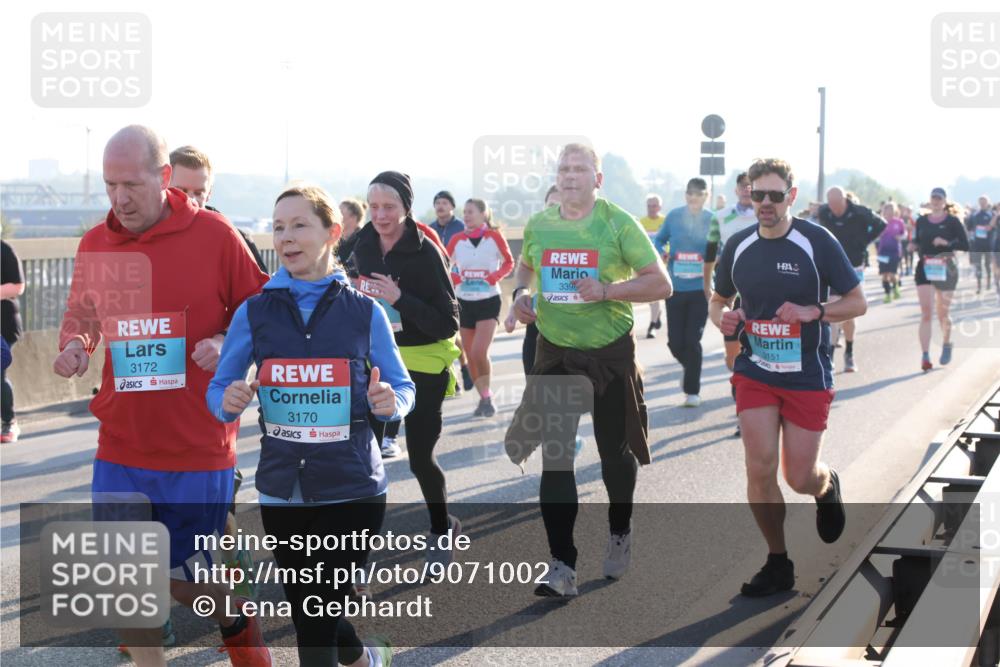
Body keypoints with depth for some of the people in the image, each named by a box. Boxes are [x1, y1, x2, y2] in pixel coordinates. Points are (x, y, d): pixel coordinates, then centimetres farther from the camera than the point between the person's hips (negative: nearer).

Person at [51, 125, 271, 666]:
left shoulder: (213, 235, -8)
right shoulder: (94, 244, 3)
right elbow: (80, 313, 17)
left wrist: (226, 343, -18)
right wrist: (74, 343, -5)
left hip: (198, 449, -3)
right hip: (120, 450, 4)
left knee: (186, 583, 7)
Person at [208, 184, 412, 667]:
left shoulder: (365, 312, -3)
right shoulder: (254, 311, 0)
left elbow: (402, 388, 3)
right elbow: (218, 389, 4)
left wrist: (390, 402, -19)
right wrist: (229, 402, -18)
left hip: (352, 489, -2)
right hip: (282, 491, 3)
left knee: (317, 619, -3)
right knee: (306, 610, 14)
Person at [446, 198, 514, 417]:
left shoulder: (495, 237, -7)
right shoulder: (457, 240, -1)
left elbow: (508, 262, 5)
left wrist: (495, 276, -13)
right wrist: (454, 277, -13)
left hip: (488, 301, -4)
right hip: (464, 302, 4)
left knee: (479, 352, -17)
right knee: (471, 355, 7)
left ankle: (487, 397, 0)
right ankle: (484, 398, 22)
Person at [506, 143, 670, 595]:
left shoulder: (618, 224, -9)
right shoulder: (538, 225, 2)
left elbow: (660, 284, -11)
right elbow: (526, 265, 24)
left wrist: (606, 290, -23)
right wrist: (521, 293, 2)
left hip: (611, 353, -2)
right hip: (554, 353, 2)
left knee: (615, 452, 12)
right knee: (555, 456, -5)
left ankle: (619, 533, 40)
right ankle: (562, 566, -3)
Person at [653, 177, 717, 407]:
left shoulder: (712, 220, -3)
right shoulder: (674, 216, 2)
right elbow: (659, 240, 13)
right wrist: (661, 254, -7)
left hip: (700, 289, -2)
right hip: (675, 288, 2)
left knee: (692, 341, -4)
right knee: (675, 341, 5)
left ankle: (693, 390, 8)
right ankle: (690, 369, 36)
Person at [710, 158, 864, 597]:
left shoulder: (818, 242, -9)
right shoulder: (737, 246, 3)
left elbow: (858, 302, -4)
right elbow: (718, 300, 17)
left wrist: (811, 312, -21)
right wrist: (722, 317, -7)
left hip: (807, 376, -3)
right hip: (755, 373, 3)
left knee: (800, 478, 2)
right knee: (760, 470, -6)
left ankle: (827, 486, 41)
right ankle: (778, 563, 12)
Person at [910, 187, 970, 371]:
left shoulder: (953, 221, -2)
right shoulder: (921, 221, 8)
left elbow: (965, 245, -6)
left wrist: (946, 243, -21)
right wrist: (914, 247, -5)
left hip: (946, 270, -1)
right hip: (924, 269, 1)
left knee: (943, 313, 10)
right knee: (925, 312, -10)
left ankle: (946, 344, 38)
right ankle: (925, 356, -14)